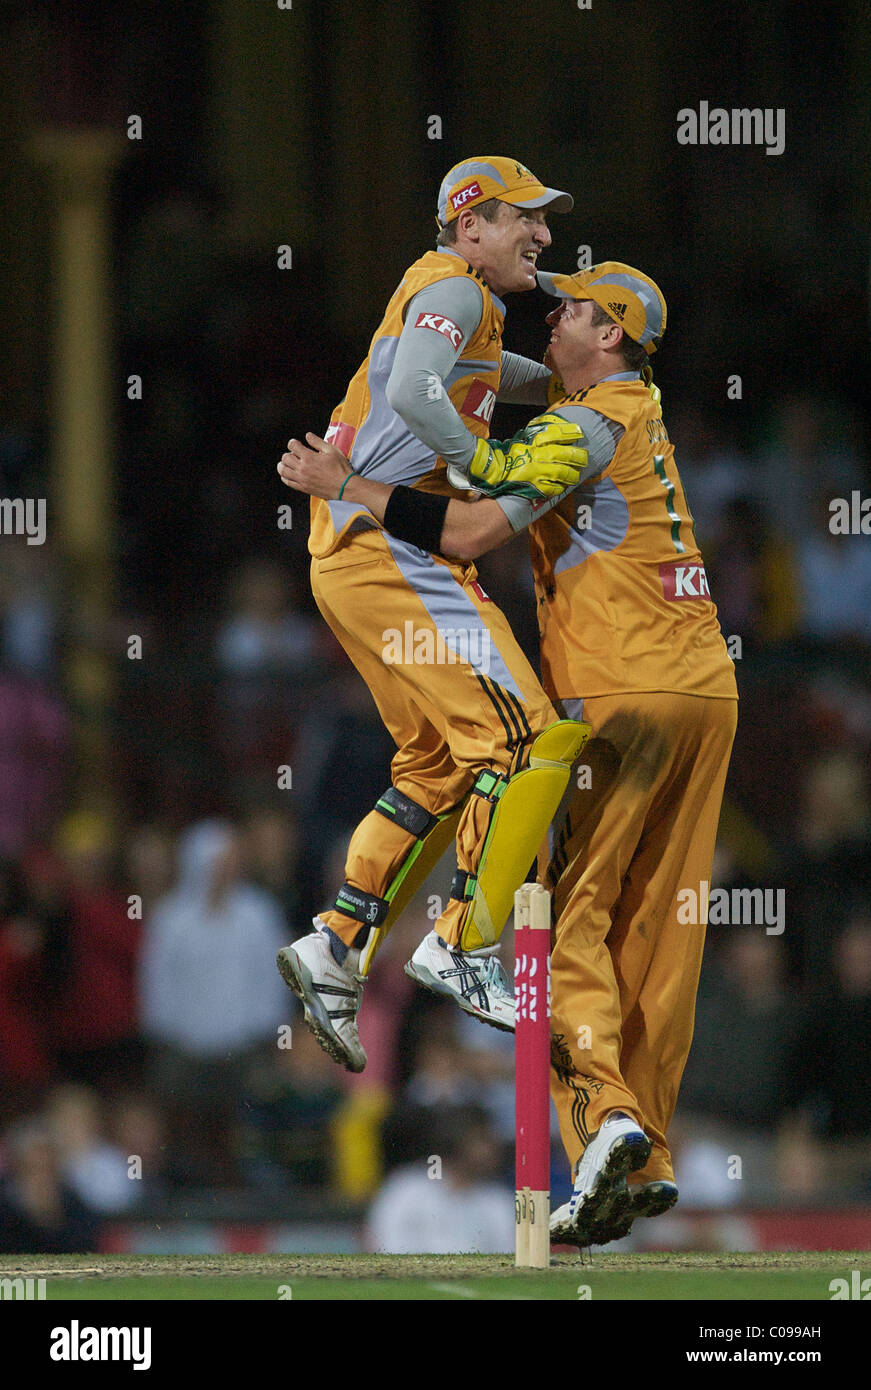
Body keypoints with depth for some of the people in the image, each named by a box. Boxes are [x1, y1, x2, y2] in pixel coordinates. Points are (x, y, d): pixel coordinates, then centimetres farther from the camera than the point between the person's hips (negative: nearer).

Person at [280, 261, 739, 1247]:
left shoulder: (587, 425, -9)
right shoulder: (642, 411, 20)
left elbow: (470, 531, -17)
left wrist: (343, 485, -8)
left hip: (622, 698, -8)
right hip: (707, 688, 8)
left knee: (570, 915, -6)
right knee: (659, 930, 8)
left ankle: (604, 1111, -24)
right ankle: (646, 1158, 8)